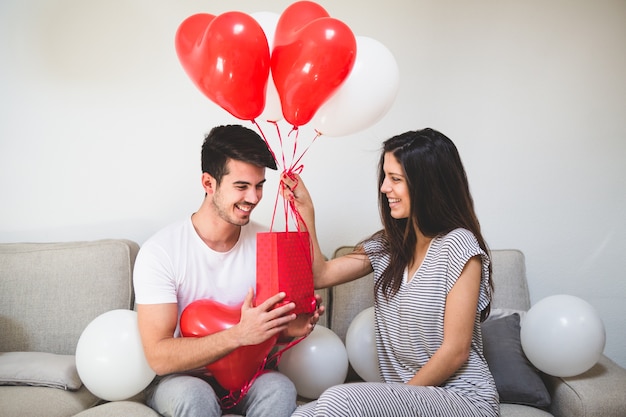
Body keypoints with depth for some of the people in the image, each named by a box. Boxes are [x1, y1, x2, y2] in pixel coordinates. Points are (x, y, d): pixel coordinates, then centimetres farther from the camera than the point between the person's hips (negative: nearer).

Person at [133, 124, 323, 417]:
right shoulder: (160, 251, -18)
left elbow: (271, 329, 5)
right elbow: (159, 357, -23)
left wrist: (290, 328, -20)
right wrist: (240, 334, -36)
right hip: (177, 379, -2)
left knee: (280, 389, -28)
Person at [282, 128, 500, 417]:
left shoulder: (458, 246, -13)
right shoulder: (387, 245, 9)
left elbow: (455, 352, -13)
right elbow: (320, 276, 9)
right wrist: (305, 210, 3)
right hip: (403, 393, 6)